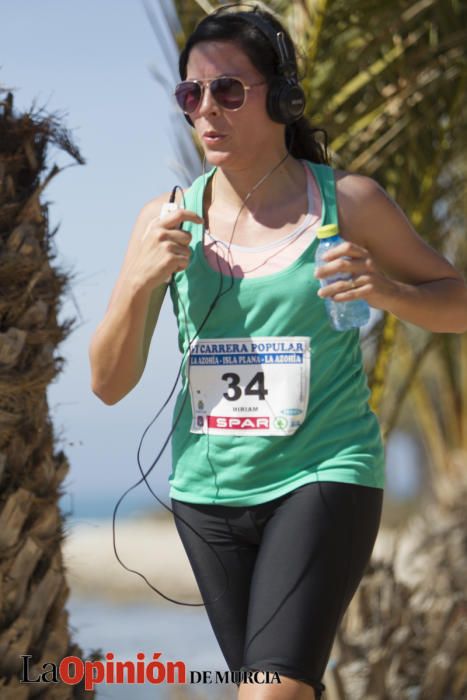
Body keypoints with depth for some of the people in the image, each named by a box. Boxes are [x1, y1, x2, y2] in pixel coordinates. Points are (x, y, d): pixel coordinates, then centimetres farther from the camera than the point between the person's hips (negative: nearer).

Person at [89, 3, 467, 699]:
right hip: (208, 486, 4)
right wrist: (138, 282, -13)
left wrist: (384, 289, -13)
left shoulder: (348, 202, -3)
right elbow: (110, 383, 4)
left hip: (324, 474, -3)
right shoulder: (167, 218, 3)